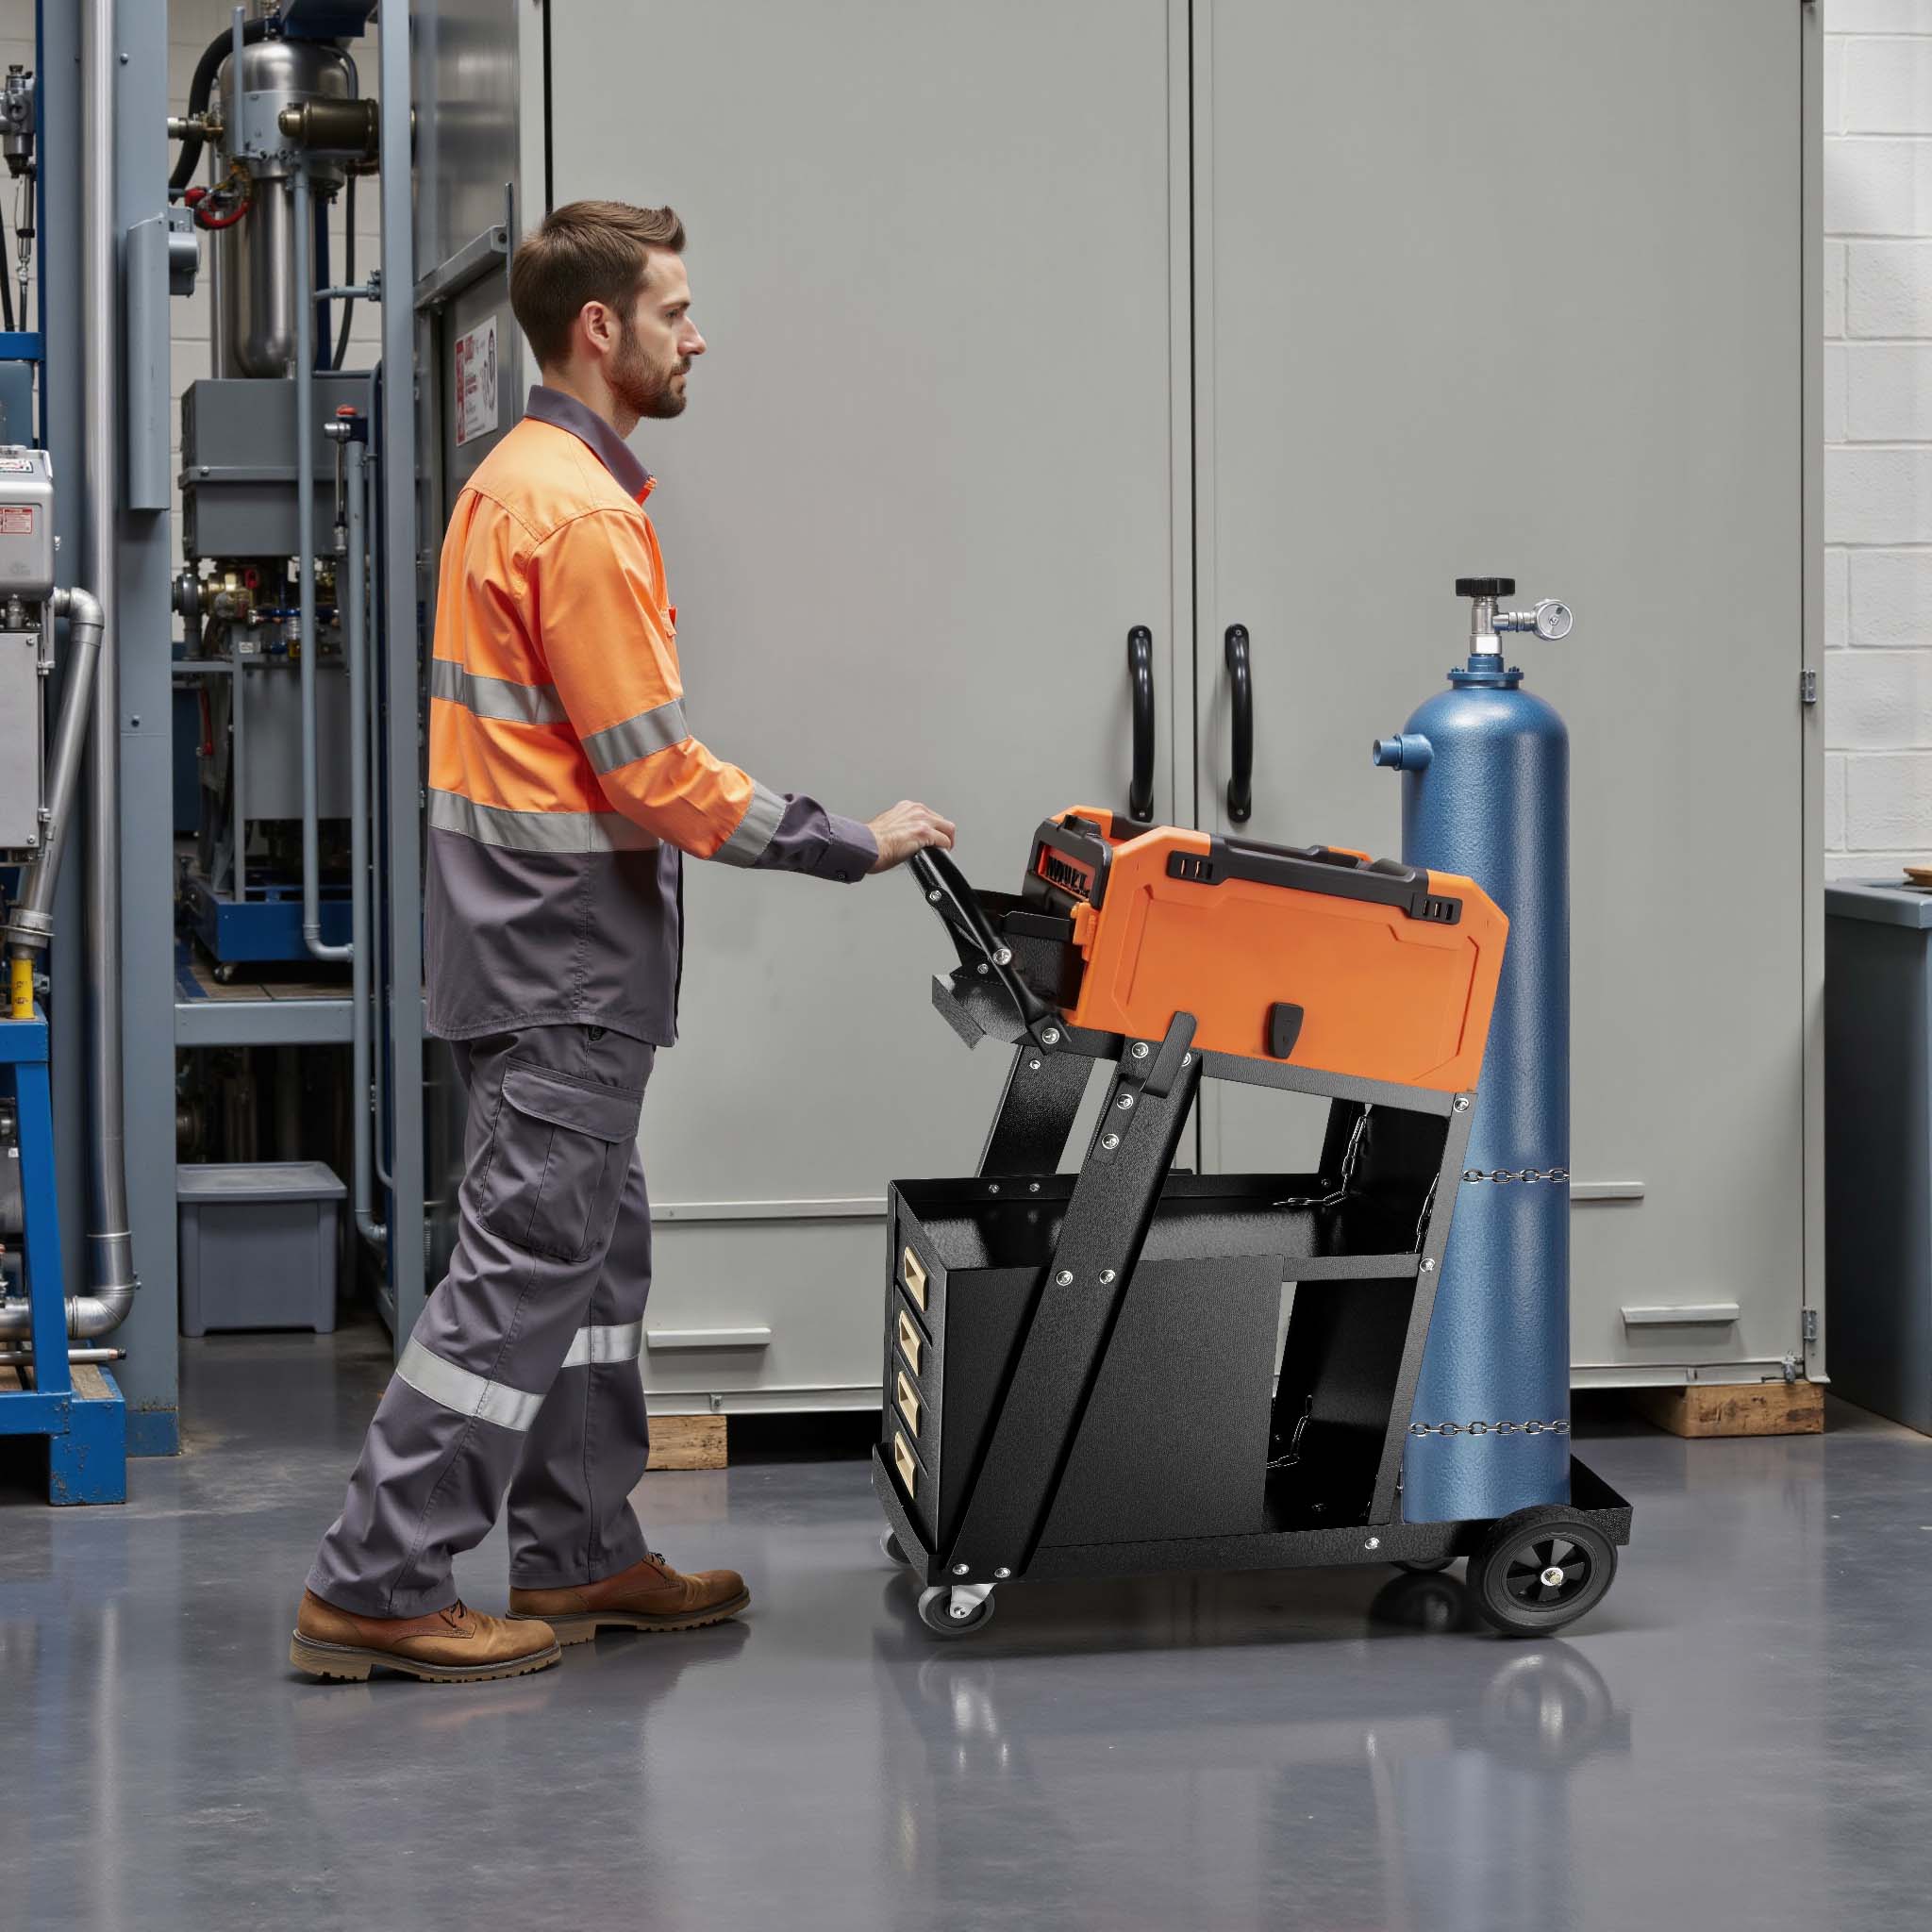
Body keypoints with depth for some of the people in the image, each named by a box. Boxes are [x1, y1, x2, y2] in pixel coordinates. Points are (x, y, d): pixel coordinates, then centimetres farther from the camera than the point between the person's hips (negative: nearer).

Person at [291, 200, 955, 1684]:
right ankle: (378, 1588, -4)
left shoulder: (518, 481, 14)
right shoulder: (579, 515, -19)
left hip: (540, 948, 11)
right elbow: (655, 770, -21)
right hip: (566, 962, -11)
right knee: (527, 1258, -7)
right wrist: (854, 844, -13)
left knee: (596, 1245, 16)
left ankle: (579, 1556, 23)